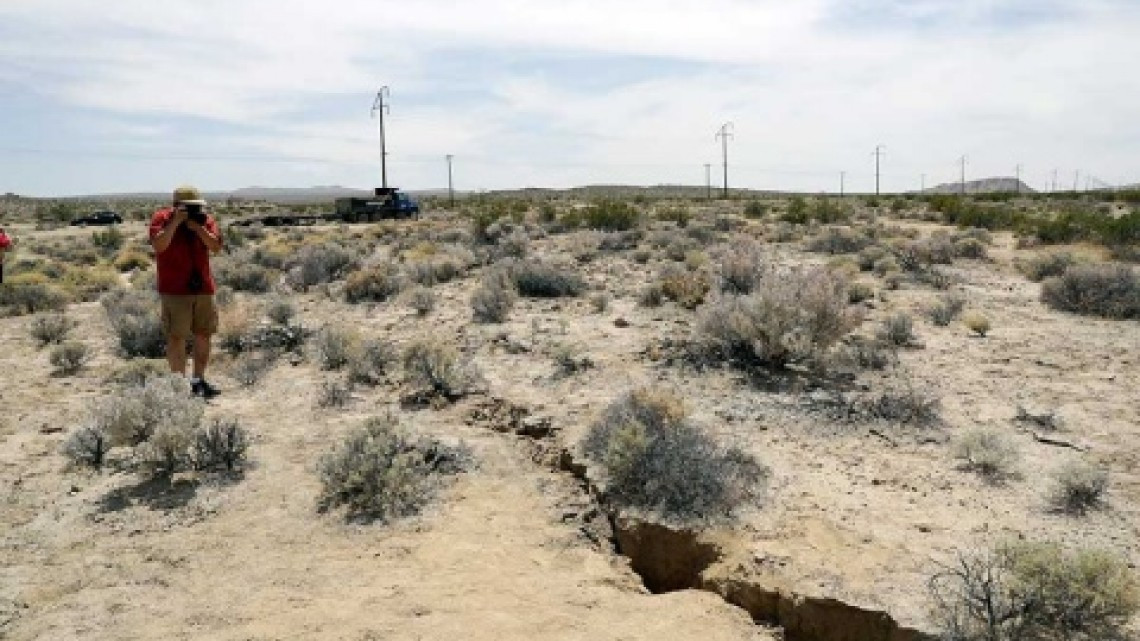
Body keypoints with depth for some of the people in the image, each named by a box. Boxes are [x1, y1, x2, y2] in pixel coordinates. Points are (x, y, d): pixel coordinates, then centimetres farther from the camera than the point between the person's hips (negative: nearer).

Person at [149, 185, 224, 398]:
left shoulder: (206, 219, 7)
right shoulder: (161, 218, -2)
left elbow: (216, 247, -4)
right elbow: (159, 245, -19)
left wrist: (197, 227, -15)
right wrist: (176, 222, -21)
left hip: (203, 288, 4)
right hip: (175, 290, -4)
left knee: (204, 335, 9)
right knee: (177, 337, -4)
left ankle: (199, 380, 21)